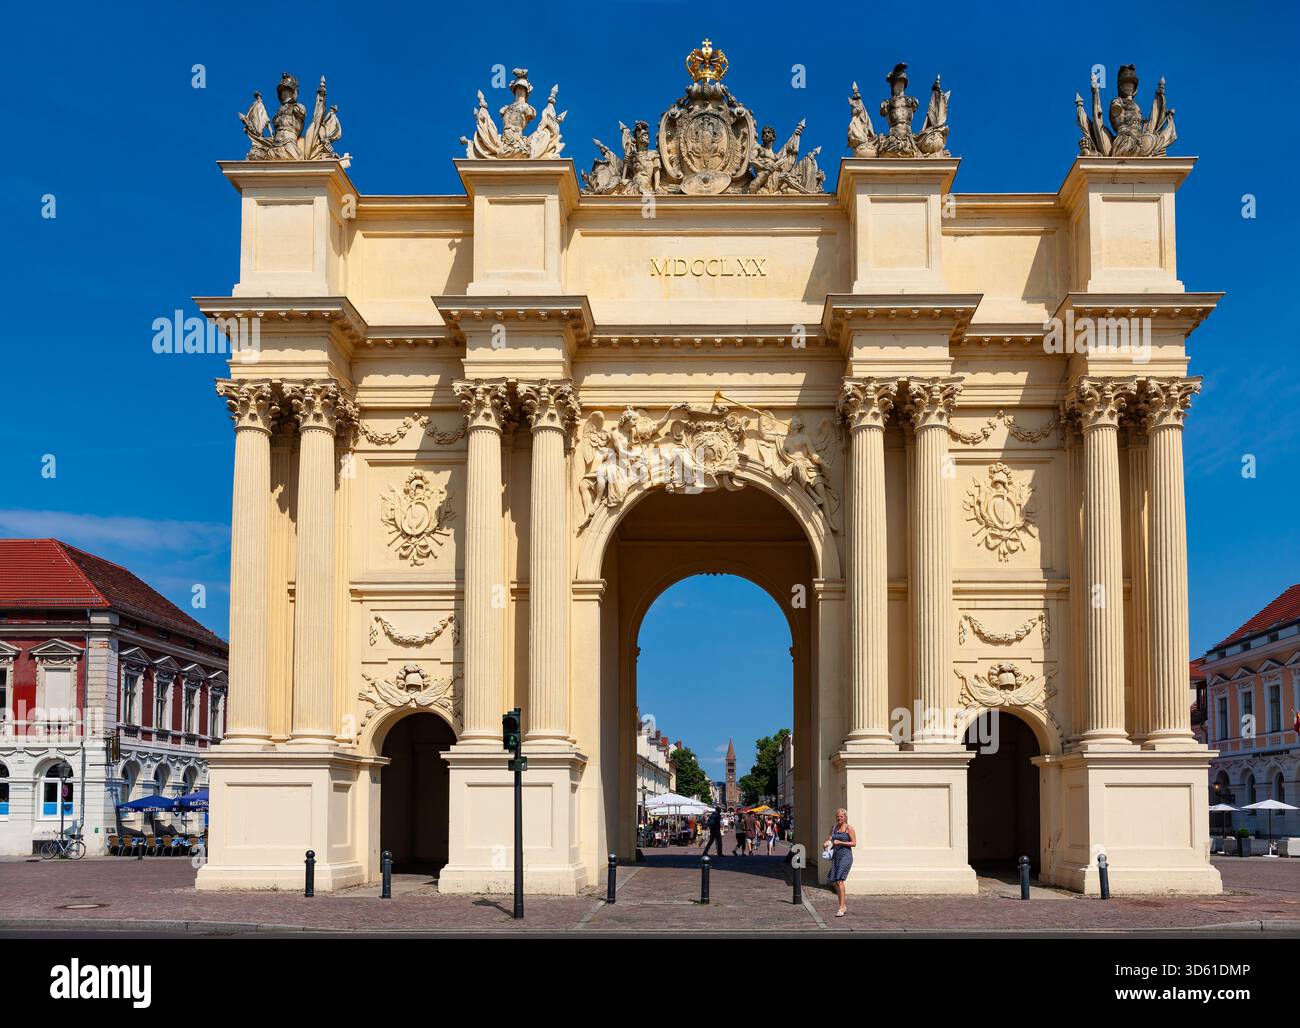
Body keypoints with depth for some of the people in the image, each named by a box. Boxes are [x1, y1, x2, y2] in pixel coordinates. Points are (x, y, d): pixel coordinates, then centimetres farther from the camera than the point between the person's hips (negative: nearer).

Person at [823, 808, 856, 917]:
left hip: (846, 856, -7)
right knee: (835, 882, 9)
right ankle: (842, 905, 23)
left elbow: (854, 843, -7)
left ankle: (841, 908, -17)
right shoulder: (834, 828, 15)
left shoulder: (849, 828, -3)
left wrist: (840, 842, -15)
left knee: (839, 880, -17)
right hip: (835, 856, 7)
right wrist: (826, 843, -13)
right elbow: (829, 839, 11)